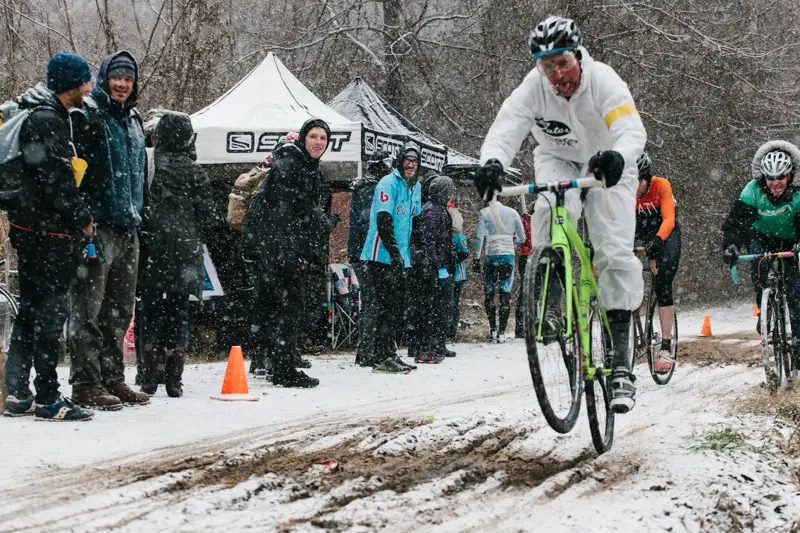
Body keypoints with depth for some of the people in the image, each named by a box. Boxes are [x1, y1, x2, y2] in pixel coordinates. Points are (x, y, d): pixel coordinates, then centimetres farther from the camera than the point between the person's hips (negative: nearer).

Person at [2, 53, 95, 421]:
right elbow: (55, 178, -21)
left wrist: (75, 216, 17)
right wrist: (81, 218, -12)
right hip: (47, 230, -11)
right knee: (51, 309, -7)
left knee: (31, 308, 13)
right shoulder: (46, 120, -15)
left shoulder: (49, 116, 18)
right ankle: (47, 399, -5)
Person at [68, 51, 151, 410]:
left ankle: (112, 378, 20)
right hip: (97, 226, -8)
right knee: (88, 308, -6)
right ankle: (86, 383, -5)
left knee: (120, 310, 12)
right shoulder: (87, 116, -8)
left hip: (127, 228, 8)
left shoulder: (133, 120, 18)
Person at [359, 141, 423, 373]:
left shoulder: (415, 186, 15)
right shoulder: (388, 184, -12)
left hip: (400, 258, 9)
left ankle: (388, 354, 19)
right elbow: (383, 221, -19)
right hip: (382, 256, -9)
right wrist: (395, 253, -24)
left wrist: (413, 253, 21)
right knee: (387, 307, -10)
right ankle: (382, 357, -8)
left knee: (395, 307, 12)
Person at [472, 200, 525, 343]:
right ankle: (501, 332, 1)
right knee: (506, 294, 4)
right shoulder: (513, 213, 7)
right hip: (509, 256, 2)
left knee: (489, 294, 9)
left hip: (491, 256, -2)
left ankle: (493, 329, 4)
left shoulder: (484, 213, -1)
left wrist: (476, 258, -3)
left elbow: (479, 237, -7)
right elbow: (522, 239, 10)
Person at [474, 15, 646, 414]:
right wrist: (492, 162, -58)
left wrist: (618, 157, -65)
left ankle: (621, 363, -12)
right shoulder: (533, 88, -22)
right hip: (557, 161, 2)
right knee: (552, 211, -35)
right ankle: (549, 302, -17)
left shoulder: (603, 82, -29)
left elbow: (632, 131, -41)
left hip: (605, 168, -2)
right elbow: (506, 128, -35)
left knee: (615, 253, -14)